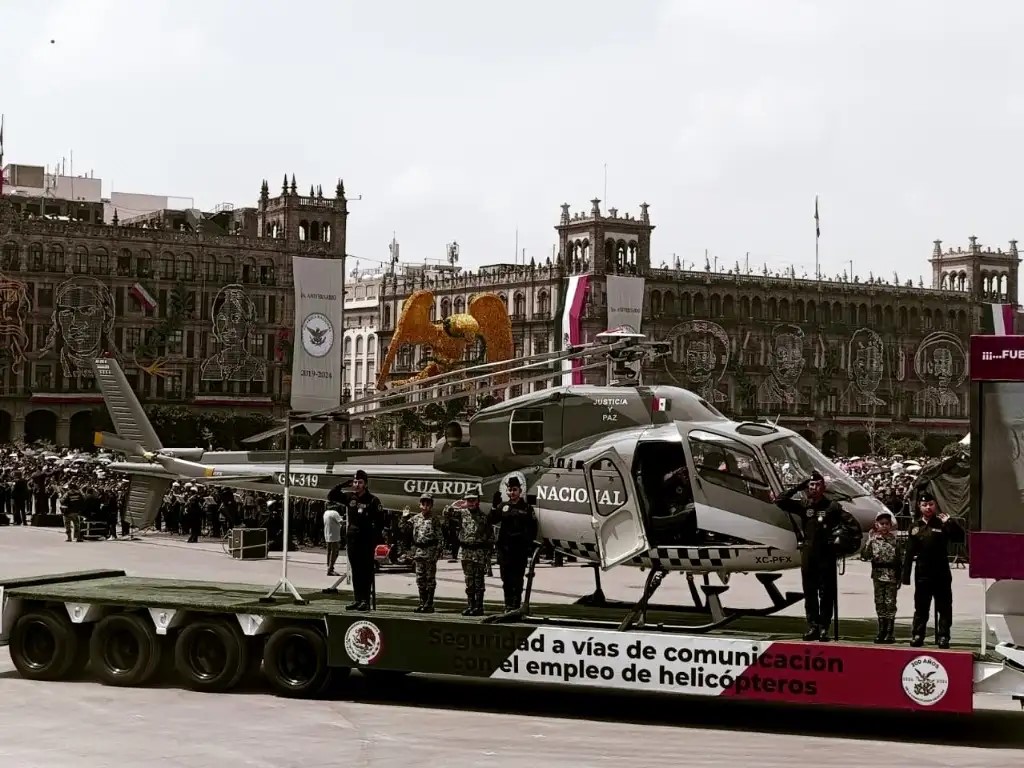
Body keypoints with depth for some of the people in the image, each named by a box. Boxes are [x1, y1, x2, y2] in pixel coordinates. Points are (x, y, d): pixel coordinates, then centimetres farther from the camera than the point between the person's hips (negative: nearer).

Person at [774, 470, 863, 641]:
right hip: (808, 553, 3)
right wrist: (798, 488, -2)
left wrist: (853, 542, -2)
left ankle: (824, 627, 2)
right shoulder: (803, 506, 7)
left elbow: (852, 523, 2)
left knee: (827, 593, -1)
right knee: (809, 593, 6)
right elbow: (780, 501, 4)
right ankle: (812, 626, 11)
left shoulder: (832, 506, -2)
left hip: (827, 554, -3)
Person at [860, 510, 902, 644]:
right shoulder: (873, 539, 3)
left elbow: (899, 559, 3)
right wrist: (869, 542, -16)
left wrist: (900, 577, 1)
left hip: (892, 575, -2)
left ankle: (890, 632, 3)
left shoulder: (895, 540, 0)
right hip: (878, 575, 2)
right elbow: (865, 556, -3)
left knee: (890, 603, -2)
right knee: (879, 603, 6)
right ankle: (882, 631, 13)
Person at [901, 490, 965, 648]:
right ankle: (917, 636, 15)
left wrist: (950, 522, -20)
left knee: (944, 607, 1)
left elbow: (960, 538, -11)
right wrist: (906, 575, 1)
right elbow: (909, 552, 5)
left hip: (941, 573, -1)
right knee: (921, 607, 8)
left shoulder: (942, 524, 0)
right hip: (922, 574, 1)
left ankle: (943, 636, 7)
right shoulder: (916, 527, 5)